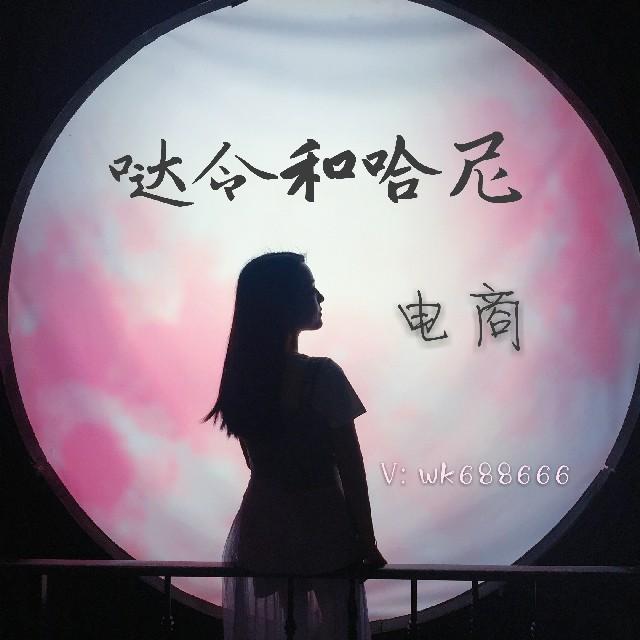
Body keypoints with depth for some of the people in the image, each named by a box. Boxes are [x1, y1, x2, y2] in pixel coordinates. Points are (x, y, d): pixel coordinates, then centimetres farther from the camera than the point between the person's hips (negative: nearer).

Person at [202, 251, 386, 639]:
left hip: (261, 530, 5)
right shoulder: (322, 375, -19)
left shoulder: (243, 374, -2)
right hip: (321, 530, -5)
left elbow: (261, 462, 5)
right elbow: (351, 471, -13)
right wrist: (366, 542, -4)